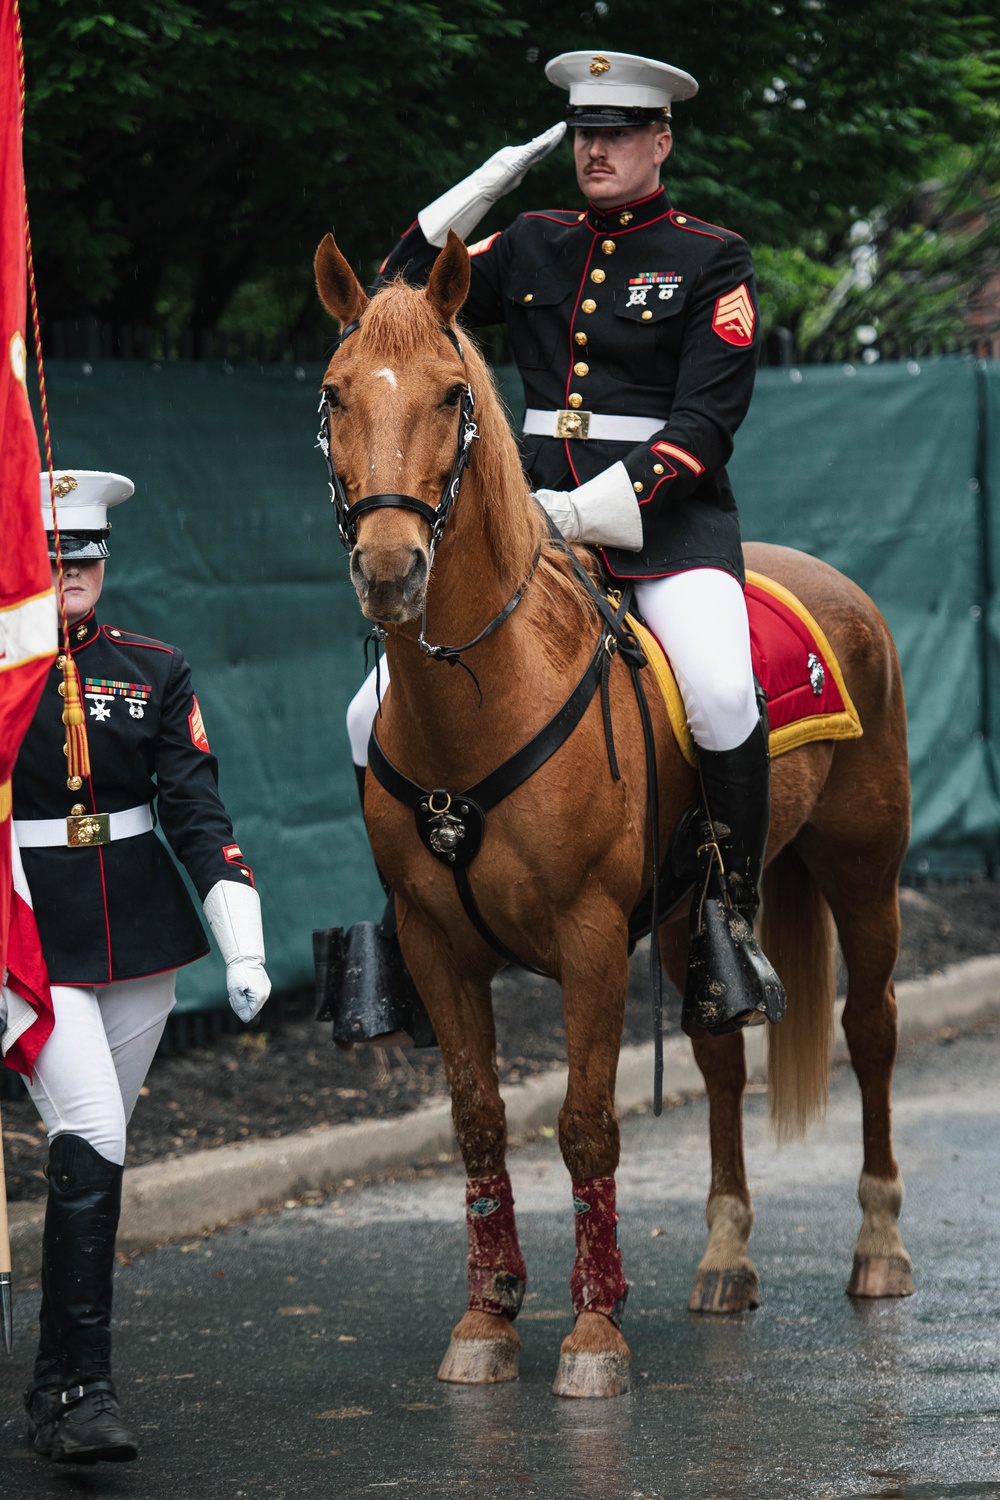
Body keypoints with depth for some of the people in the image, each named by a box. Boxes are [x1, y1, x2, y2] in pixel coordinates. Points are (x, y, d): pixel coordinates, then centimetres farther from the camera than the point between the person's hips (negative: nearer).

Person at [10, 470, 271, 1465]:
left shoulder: (154, 672, 7)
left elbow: (196, 811, 3)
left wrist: (243, 942, -8)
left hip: (141, 939, 4)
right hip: (32, 938, -4)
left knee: (95, 1147, 10)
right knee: (89, 1140, -17)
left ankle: (56, 1383, 22)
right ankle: (79, 1392, -16)